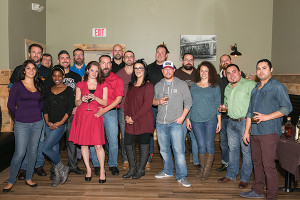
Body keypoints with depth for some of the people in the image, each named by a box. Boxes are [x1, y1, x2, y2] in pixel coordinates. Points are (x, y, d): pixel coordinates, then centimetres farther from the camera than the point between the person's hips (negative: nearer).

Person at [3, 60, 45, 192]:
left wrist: (36, 114, 10)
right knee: (19, 153, -4)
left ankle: (29, 178, 23)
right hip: (22, 124, -4)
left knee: (32, 151, 9)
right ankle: (11, 180, 14)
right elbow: (10, 105, 1)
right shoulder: (17, 85, -2)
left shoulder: (39, 86, 10)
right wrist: (19, 117, 7)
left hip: (37, 123, 4)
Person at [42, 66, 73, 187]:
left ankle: (62, 168, 7)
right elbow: (45, 108, 11)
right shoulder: (49, 91, 13)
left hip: (61, 124, -5)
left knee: (46, 148, -13)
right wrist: (47, 122, -4)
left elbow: (70, 109, -6)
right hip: (49, 125, 5)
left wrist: (60, 122, -13)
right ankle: (58, 176, 19)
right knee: (54, 149, 7)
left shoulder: (68, 90, 0)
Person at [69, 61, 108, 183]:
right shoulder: (80, 85, 14)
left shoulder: (103, 85, 12)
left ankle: (102, 170, 6)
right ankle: (88, 169, 18)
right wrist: (82, 100, -9)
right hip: (82, 116, 2)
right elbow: (76, 103, 12)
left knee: (98, 145, -8)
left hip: (95, 116, -1)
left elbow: (105, 102, 6)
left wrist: (95, 98, -11)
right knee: (83, 144, 3)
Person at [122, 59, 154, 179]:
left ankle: (141, 169, 20)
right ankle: (132, 168, 24)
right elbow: (127, 101, 15)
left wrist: (134, 118, -14)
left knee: (143, 144, 4)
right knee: (128, 143, 8)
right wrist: (126, 116, -1)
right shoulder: (131, 85, 14)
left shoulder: (148, 86, -8)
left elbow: (147, 105, -14)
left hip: (144, 121, -7)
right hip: (131, 122, 7)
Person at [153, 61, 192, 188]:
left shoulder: (182, 84, 3)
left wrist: (182, 117, -9)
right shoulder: (158, 86, 13)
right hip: (160, 122, 4)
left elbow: (188, 102, 1)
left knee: (179, 150, -7)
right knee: (164, 149, 12)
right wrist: (158, 101, -4)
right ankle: (167, 171, 29)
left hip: (175, 123, -4)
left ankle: (181, 176, 2)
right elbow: (153, 101, 19)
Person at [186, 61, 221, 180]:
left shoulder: (215, 87, 6)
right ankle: (202, 167, 17)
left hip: (210, 119, -1)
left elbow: (218, 104, 6)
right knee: (201, 145, 2)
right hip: (196, 119, 2)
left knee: (209, 144, -3)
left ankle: (207, 170, 7)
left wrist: (219, 121, 1)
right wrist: (188, 118, 9)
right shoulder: (193, 86, 12)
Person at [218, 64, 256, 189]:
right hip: (231, 122, 7)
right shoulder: (227, 88, 16)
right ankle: (231, 175, 27)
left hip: (245, 122, -7)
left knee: (246, 150, 1)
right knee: (232, 149, 15)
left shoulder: (250, 84, -8)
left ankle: (245, 178, 14)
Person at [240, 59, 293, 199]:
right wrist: (246, 131, 16)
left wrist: (267, 117, -17)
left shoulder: (278, 87, -2)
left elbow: (287, 108, -9)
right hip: (254, 131, 7)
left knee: (268, 165, -6)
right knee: (257, 162, 14)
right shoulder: (255, 89, 18)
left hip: (269, 131, -7)